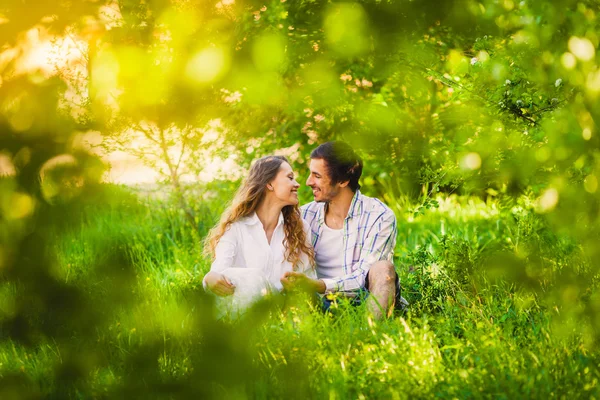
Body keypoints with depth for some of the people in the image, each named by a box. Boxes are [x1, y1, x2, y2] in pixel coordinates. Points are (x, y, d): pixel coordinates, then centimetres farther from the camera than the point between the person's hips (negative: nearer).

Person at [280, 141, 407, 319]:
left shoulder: (379, 217, -6)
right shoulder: (305, 215, 8)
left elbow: (364, 279, -15)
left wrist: (316, 285, -32)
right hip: (324, 304, 2)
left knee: (383, 269, -33)